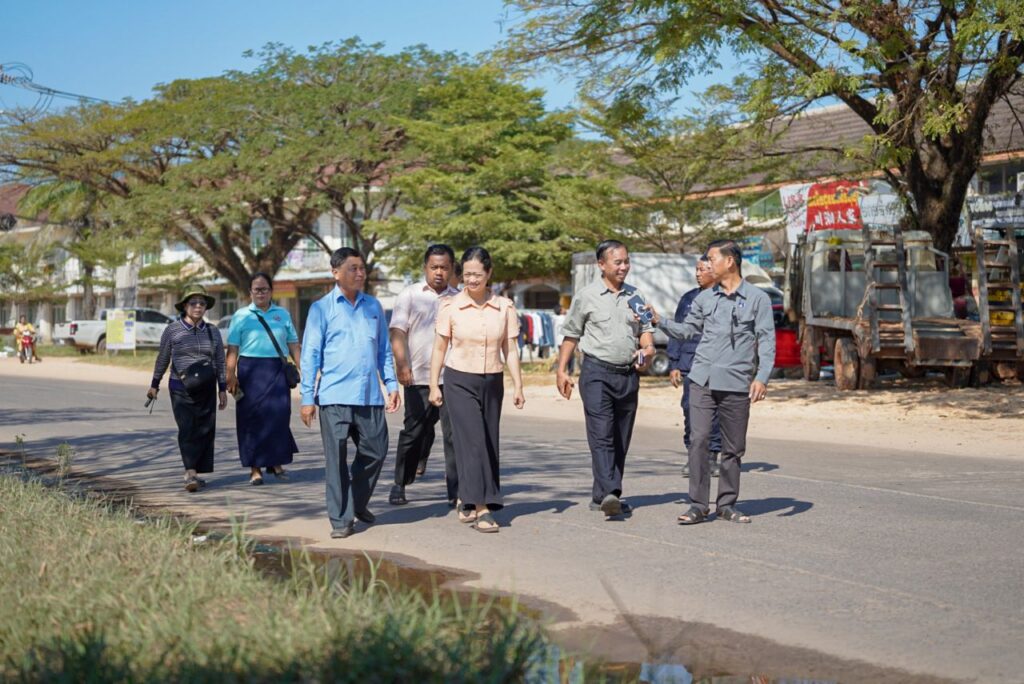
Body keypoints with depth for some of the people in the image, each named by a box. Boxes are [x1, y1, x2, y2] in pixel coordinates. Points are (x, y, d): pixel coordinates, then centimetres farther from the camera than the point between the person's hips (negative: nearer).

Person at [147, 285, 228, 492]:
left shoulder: (212, 332, 8)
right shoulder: (172, 330, 0)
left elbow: (220, 362, 12)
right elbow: (162, 358, 9)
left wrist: (223, 389, 9)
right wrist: (154, 384, 14)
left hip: (206, 389, 3)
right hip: (181, 388, -3)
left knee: (205, 430, 1)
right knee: (187, 430, -12)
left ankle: (196, 473, 11)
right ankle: (190, 472, -19)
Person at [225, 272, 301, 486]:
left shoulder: (283, 314, 14)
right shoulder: (241, 316, 7)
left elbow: (293, 345, 13)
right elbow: (233, 348, 2)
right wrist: (231, 375, -7)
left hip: (277, 370, 2)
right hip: (251, 370, -2)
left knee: (279, 416, -3)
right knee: (252, 418, -1)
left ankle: (276, 462, 12)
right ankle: (255, 468, 4)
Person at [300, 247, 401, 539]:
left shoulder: (373, 306, 13)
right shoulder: (321, 308, 2)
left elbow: (384, 349, 19)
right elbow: (311, 354, 1)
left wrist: (392, 385, 10)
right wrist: (307, 398, -4)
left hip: (370, 396, 4)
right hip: (334, 397, -4)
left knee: (375, 451, 7)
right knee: (337, 458, -1)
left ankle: (357, 504, 28)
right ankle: (341, 520, 6)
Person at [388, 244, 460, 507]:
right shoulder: (410, 295, 6)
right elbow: (397, 332, -2)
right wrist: (402, 364, -16)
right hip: (418, 377, -1)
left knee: (455, 434, -4)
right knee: (413, 432, 6)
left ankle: (456, 490, 0)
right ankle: (400, 484, 20)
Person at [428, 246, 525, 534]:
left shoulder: (504, 307, 2)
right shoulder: (450, 307, -3)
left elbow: (510, 350, 4)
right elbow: (439, 349, 2)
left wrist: (518, 386, -1)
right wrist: (434, 386, -1)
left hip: (492, 382, 3)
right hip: (459, 381, -3)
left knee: (489, 443, 7)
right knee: (473, 441, -12)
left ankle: (466, 501, 25)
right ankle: (480, 509, -14)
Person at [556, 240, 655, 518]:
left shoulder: (635, 295, 13)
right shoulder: (586, 296, 1)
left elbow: (645, 329, 19)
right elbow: (571, 335, 4)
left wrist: (648, 348, -2)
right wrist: (562, 370, -1)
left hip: (628, 374, 5)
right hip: (597, 372, -5)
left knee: (621, 440, 6)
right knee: (601, 434, -15)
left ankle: (602, 496, 14)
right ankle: (608, 493, -24)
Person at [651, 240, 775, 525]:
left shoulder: (757, 298, 3)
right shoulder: (705, 298, 12)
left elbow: (767, 341, -1)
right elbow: (687, 330, 19)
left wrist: (762, 377, -11)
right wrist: (659, 321, 5)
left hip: (737, 383, -2)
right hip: (703, 380, 2)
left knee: (733, 447, 6)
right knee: (699, 440, -8)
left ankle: (727, 504, 18)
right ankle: (698, 504, -3)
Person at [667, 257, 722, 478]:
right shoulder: (688, 299, 13)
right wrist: (674, 365, 8)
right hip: (691, 364, 2)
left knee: (715, 412, -2)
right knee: (690, 408, -2)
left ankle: (712, 456, 8)